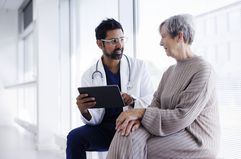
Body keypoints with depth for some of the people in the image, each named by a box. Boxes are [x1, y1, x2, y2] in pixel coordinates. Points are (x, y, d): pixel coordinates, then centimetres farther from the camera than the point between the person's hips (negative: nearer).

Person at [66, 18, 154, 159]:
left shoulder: (139, 66, 2)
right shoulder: (89, 75, 4)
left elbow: (152, 102, -3)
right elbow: (95, 120, 0)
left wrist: (133, 101, -24)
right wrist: (84, 111, -23)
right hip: (104, 128, 2)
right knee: (74, 137, -26)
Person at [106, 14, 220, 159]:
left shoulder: (203, 70, -14)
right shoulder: (170, 71, 15)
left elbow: (182, 118, -19)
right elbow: (156, 103, 7)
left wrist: (141, 113, -19)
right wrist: (138, 117, -15)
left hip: (195, 137, -7)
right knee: (128, 137, -19)